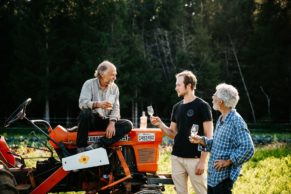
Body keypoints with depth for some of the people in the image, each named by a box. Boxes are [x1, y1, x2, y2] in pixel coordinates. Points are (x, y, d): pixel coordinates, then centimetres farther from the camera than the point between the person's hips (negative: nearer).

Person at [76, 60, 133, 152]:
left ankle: (96, 145, -33)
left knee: (128, 125, -19)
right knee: (86, 112, -37)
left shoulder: (114, 88, 8)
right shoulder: (89, 84, -5)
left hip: (105, 121, 4)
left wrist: (112, 123, -18)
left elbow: (115, 108, 1)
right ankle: (81, 148, -28)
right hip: (91, 120, -4)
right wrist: (98, 104, -40)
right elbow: (82, 103, -21)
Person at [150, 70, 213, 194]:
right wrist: (160, 124, -1)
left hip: (194, 158, -6)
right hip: (177, 157, 6)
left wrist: (202, 160, -15)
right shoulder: (177, 107, 12)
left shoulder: (202, 106, -7)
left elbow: (208, 136, -9)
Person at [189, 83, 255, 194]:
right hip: (212, 174, 9)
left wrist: (228, 161, -19)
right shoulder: (221, 120, 14)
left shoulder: (236, 121, -16)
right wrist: (202, 141, 7)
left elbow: (248, 149, -23)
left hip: (224, 176, -9)